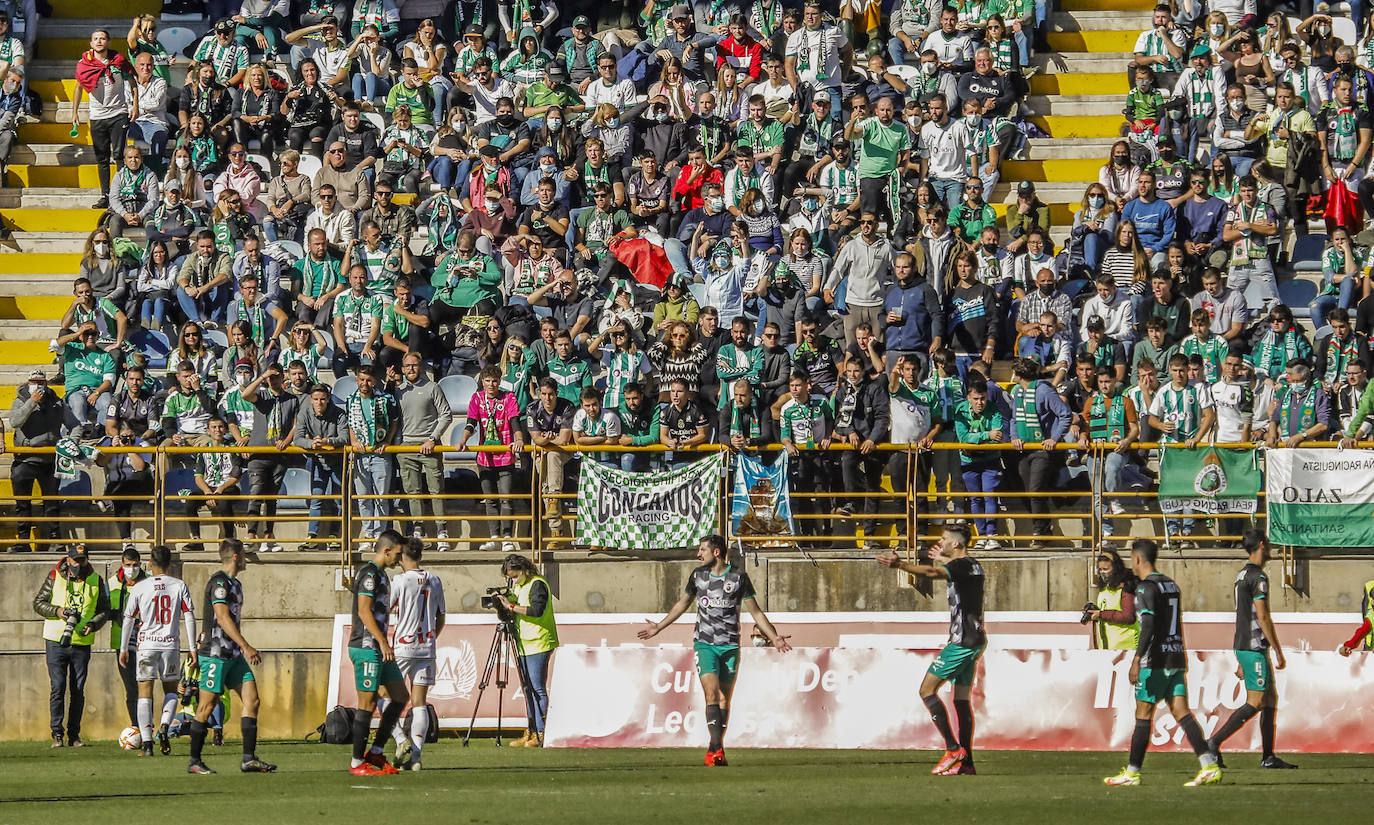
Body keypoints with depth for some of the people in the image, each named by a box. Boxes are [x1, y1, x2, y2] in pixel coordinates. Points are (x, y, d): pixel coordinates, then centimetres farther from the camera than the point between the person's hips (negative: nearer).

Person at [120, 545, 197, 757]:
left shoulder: (139, 588, -1)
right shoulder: (179, 586, 1)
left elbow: (128, 620, 3)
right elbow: (189, 618, -1)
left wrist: (123, 649, 13)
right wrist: (192, 648, 4)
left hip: (146, 644, -1)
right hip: (171, 644, 1)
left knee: (144, 694, 3)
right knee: (171, 691, 17)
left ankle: (147, 743, -5)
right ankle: (164, 726, -9)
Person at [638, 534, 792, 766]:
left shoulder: (738, 577, -1)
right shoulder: (698, 575, 7)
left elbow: (756, 611, 4)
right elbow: (683, 603, 23)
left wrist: (774, 638, -3)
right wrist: (659, 627, 27)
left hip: (730, 646, 0)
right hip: (704, 643, 0)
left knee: (724, 700, 3)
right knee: (712, 695, -15)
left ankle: (714, 751, 13)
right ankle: (717, 748, -23)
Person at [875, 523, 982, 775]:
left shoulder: (960, 566, -14)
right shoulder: (974, 566, 15)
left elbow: (932, 572, -32)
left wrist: (900, 565, -43)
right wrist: (944, 559, 53)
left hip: (961, 641, -10)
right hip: (975, 640, 10)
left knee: (927, 690, -6)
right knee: (961, 698, 11)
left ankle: (953, 749, -12)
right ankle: (966, 761, 8)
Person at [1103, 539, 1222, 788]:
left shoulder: (1147, 588, -10)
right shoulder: (1171, 585, 16)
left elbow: (1149, 625, -21)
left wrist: (1137, 659, -23)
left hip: (1155, 662, -7)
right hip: (1177, 656, 7)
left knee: (1143, 714, 1)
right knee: (1181, 713, 1)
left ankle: (1132, 772, 7)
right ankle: (1209, 765, -14)